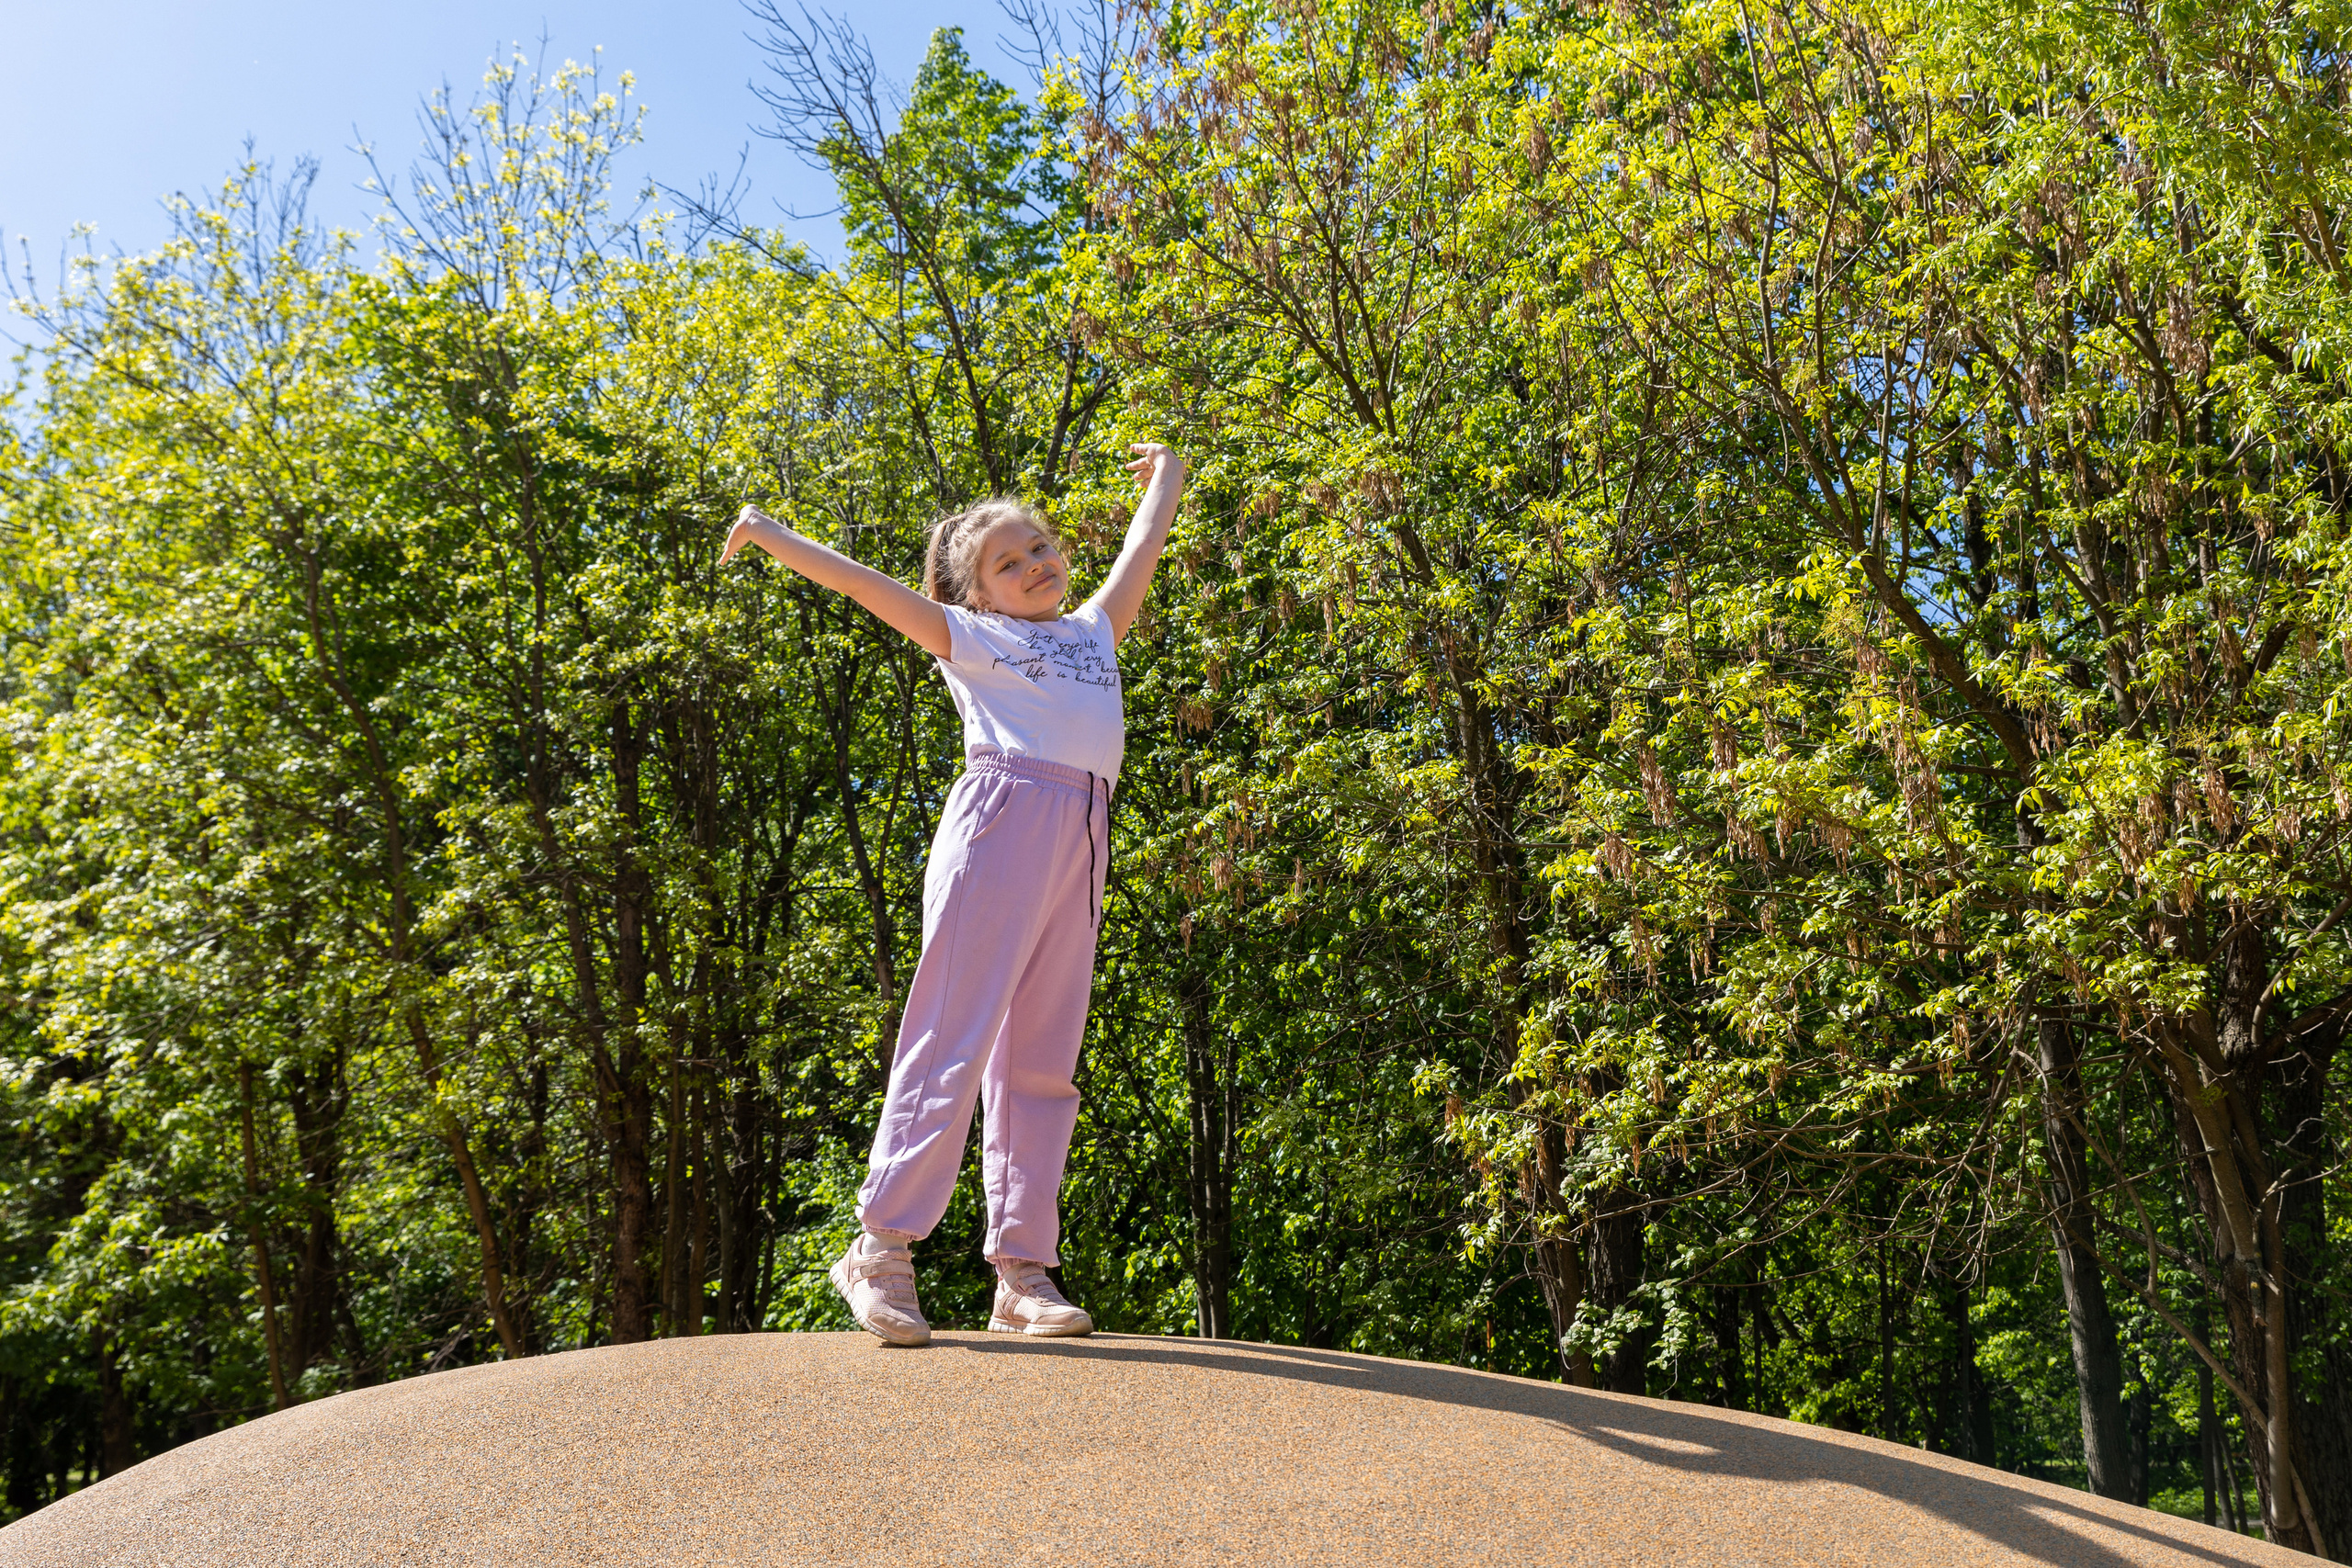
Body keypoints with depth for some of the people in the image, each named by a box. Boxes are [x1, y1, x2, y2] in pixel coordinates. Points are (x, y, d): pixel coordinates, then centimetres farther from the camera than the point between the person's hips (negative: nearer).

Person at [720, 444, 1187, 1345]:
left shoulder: (1095, 632, 27)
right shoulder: (973, 639, 14)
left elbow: (1141, 554, 39)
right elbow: (871, 587, 13)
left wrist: (1166, 480, 52)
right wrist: (775, 536, 14)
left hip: (1080, 841, 5)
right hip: (1002, 821, -5)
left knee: (1042, 1060, 3)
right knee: (955, 1040, -10)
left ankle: (1023, 1273, 3)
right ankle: (882, 1246, -6)